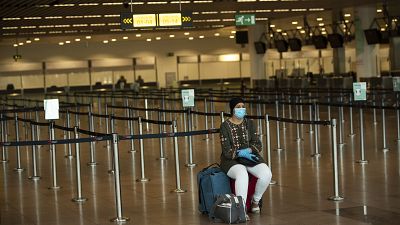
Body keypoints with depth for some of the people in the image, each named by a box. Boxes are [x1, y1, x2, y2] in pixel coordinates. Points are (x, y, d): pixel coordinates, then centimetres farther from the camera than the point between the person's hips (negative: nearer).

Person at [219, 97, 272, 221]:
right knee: (242, 174, -39)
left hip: (250, 156, 4)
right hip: (232, 160, -4)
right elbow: (227, 151, -12)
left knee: (266, 174, -25)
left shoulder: (249, 123, 5)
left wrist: (248, 150, -20)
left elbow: (258, 145, 0)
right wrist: (241, 154, -26)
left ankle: (255, 200, 2)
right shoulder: (225, 126, -7)